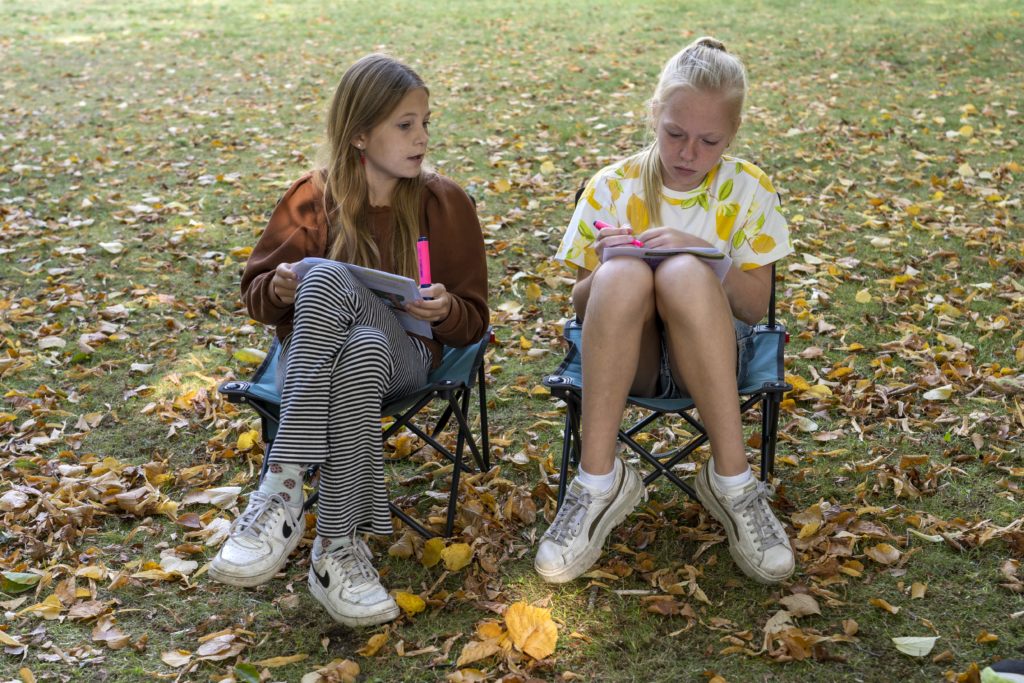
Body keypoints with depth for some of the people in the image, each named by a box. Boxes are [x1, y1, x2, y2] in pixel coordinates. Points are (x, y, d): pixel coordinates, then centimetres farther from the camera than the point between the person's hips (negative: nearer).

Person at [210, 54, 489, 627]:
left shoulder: (445, 204, 6)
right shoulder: (313, 199, 6)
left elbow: (474, 320, 8)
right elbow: (255, 293, 13)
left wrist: (445, 311, -16)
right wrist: (278, 288, -12)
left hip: (405, 355, 0)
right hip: (313, 353, 1)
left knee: (329, 280, -34)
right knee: (328, 289, -38)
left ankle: (282, 491, -38)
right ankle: (342, 543, -41)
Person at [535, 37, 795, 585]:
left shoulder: (747, 191, 3)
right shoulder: (612, 186, 3)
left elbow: (756, 305, -1)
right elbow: (581, 304, 4)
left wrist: (700, 253, -19)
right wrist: (603, 271, -19)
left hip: (713, 353, 0)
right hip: (627, 355, 1)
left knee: (684, 275, -35)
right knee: (624, 275, -34)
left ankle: (731, 480, -30)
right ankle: (599, 481, -31)